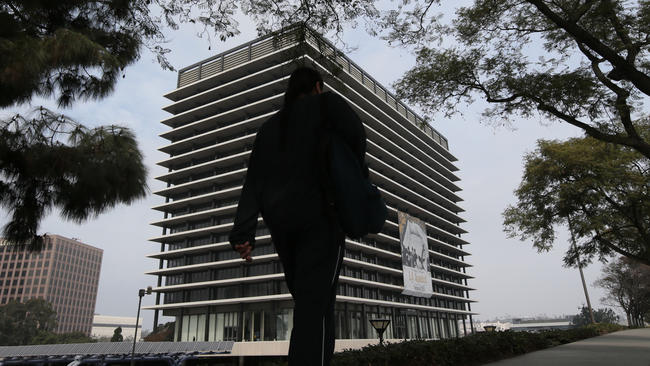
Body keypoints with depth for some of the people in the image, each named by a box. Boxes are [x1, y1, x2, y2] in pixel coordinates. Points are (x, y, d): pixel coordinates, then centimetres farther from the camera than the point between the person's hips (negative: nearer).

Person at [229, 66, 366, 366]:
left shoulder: (269, 126, 24)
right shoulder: (326, 102, 11)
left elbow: (253, 181, 11)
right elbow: (354, 132, -12)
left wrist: (243, 233, 2)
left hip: (279, 220, 6)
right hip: (319, 215, -5)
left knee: (305, 299, 12)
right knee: (315, 302, -12)